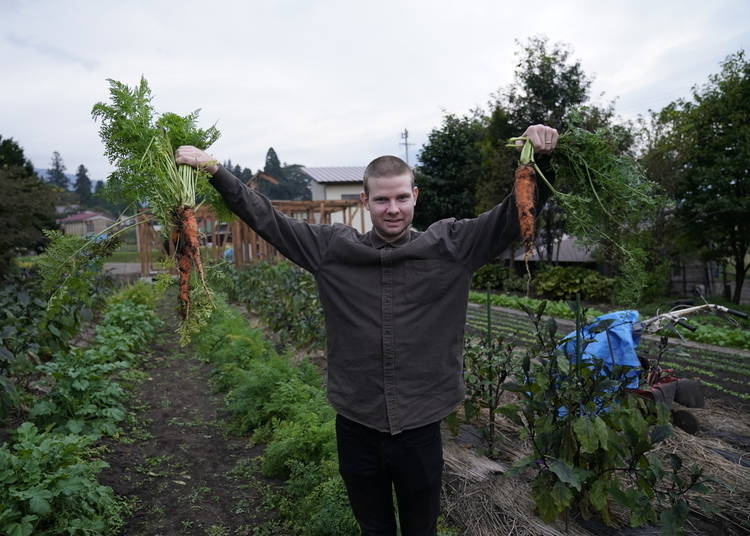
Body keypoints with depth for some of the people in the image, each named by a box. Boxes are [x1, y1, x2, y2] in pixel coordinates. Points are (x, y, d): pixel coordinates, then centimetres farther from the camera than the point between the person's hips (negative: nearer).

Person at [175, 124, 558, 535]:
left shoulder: (451, 245, -5)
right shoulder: (333, 249, -4)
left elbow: (515, 213, -8)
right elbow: (265, 218, 0)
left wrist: (535, 160, -24)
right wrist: (214, 171, -5)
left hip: (420, 429, -1)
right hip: (356, 427, 1)